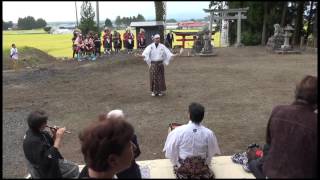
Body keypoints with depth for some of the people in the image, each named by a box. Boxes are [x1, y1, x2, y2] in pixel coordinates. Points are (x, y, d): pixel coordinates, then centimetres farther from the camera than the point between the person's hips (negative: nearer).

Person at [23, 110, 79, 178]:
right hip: (43, 172, -8)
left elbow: (50, 145, 7)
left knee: (74, 168, 14)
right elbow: (48, 160, -32)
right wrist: (58, 139, -34)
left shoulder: (38, 132, -5)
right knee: (73, 170, -1)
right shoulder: (33, 142, -32)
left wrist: (54, 136, -14)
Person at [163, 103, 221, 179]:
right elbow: (211, 153, -4)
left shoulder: (178, 131, -22)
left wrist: (176, 164, 9)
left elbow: (170, 151, -11)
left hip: (182, 168, 0)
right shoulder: (209, 133, -18)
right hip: (201, 169, 0)